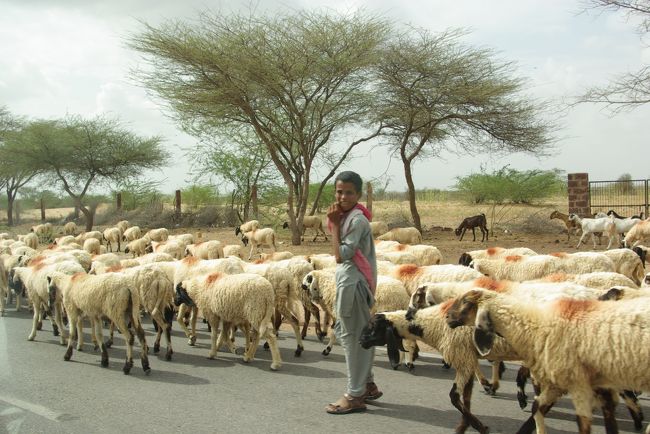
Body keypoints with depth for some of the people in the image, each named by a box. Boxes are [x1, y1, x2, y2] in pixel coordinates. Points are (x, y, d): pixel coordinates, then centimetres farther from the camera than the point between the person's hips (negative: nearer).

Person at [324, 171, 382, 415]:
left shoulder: (357, 219, -17)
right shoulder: (347, 216, 11)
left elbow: (341, 255, -21)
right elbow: (341, 255, 10)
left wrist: (334, 225, -15)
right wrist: (335, 223, 3)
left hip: (353, 282, -10)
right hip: (347, 281, 10)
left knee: (354, 337, -2)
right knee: (345, 333, 18)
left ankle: (355, 396, 8)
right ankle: (368, 384, 29)